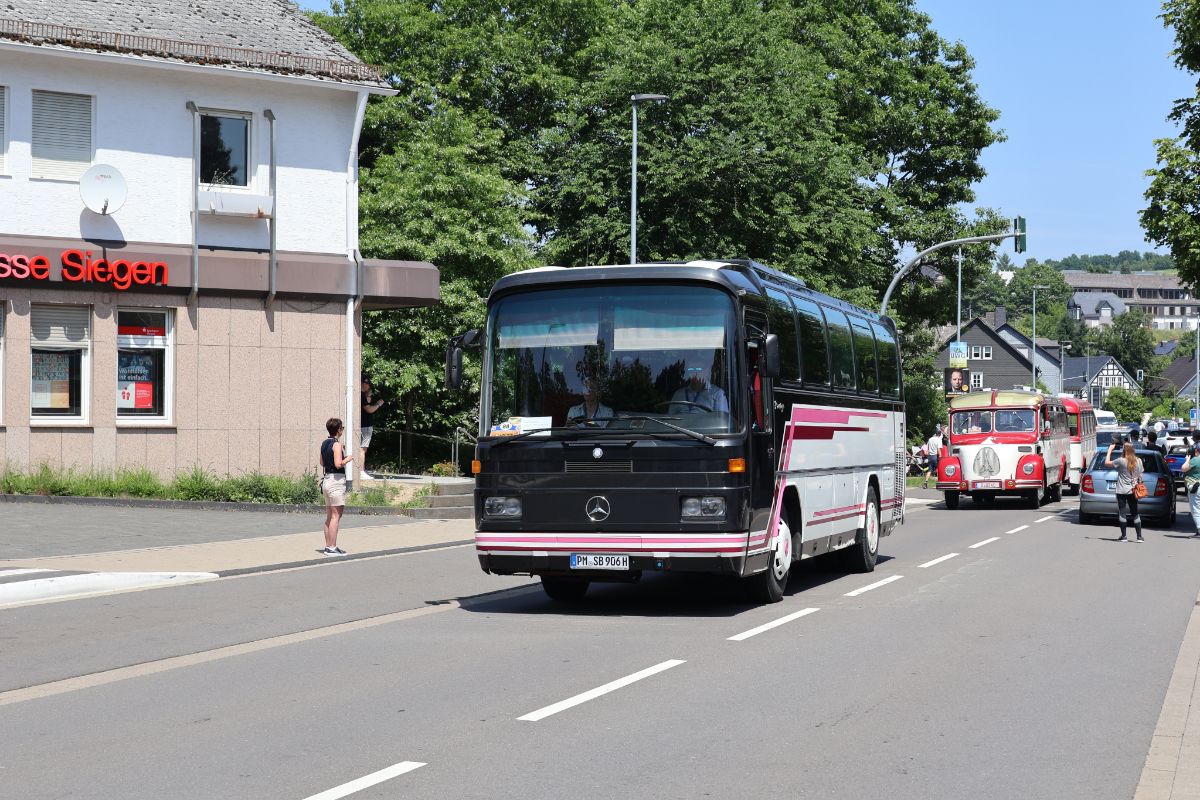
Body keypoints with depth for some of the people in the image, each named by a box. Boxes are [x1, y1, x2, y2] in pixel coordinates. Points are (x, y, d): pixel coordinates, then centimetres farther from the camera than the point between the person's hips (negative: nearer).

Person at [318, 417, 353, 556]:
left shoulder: (324, 444, 12)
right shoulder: (337, 444, -14)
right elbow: (338, 464, -25)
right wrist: (347, 459, -7)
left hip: (326, 480, 9)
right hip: (336, 480, -9)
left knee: (329, 516, 13)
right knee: (336, 516, -7)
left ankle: (328, 546, 15)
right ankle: (332, 548, -8)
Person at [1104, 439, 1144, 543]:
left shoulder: (1121, 461, -12)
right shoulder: (1138, 461, 0)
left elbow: (1107, 462, -2)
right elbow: (1140, 476, 5)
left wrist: (1110, 449, 7)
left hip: (1122, 491, -4)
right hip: (1133, 491, 4)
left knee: (1122, 513, 2)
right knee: (1135, 514, 9)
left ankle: (1124, 536, 2)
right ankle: (1139, 537, 6)